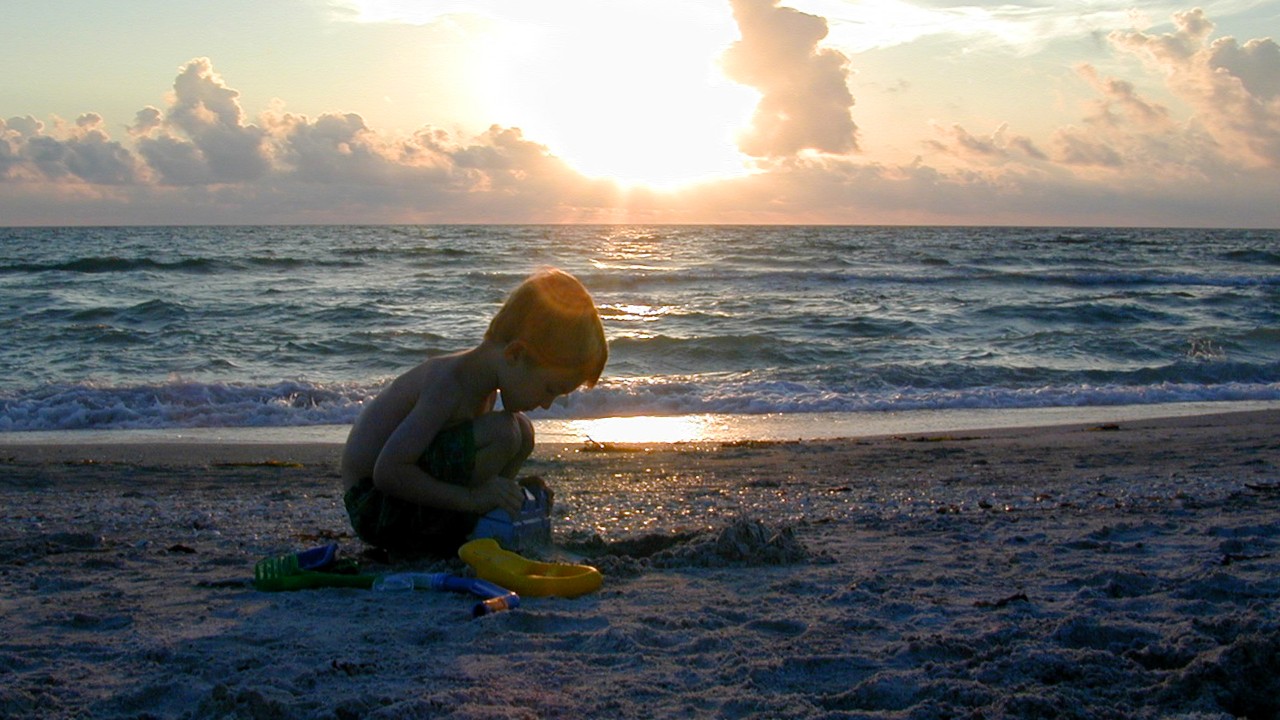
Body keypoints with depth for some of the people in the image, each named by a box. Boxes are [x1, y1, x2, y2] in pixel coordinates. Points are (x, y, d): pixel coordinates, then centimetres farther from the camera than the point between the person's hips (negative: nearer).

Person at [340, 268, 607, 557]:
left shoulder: (484, 379, 5)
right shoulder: (450, 383, -25)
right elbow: (388, 472, -31)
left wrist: (507, 489, -1)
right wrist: (471, 497, -27)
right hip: (376, 507, -10)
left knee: (522, 430, 10)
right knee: (502, 433, -26)